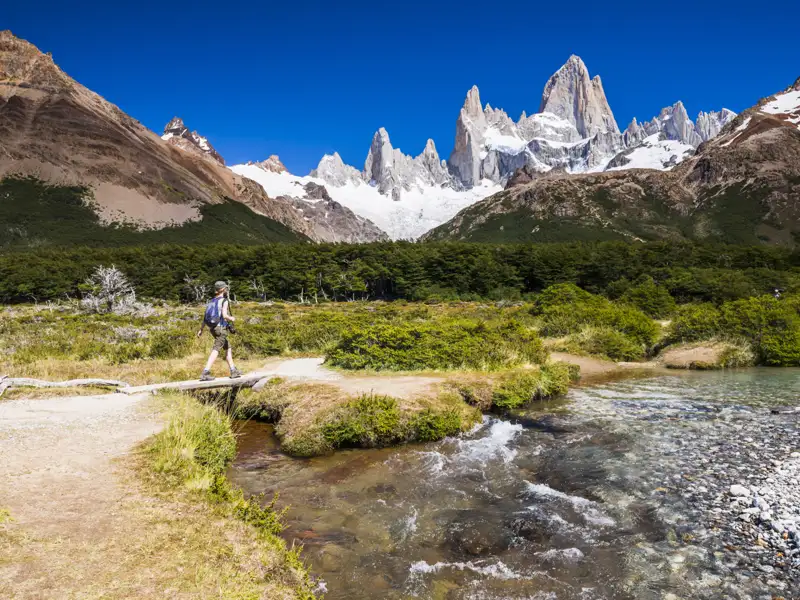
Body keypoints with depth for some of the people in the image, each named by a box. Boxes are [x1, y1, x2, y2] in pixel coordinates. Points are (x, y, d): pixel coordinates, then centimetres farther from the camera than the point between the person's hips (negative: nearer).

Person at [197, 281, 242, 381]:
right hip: (221, 328, -8)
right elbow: (224, 315, -19)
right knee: (216, 350, -12)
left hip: (213, 328, 8)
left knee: (228, 348, 19)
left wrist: (201, 330, 17)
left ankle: (233, 370, 22)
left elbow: (205, 317, 11)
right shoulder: (224, 301, -8)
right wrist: (231, 319, 1)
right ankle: (205, 373, -21)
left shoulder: (211, 301, 13)